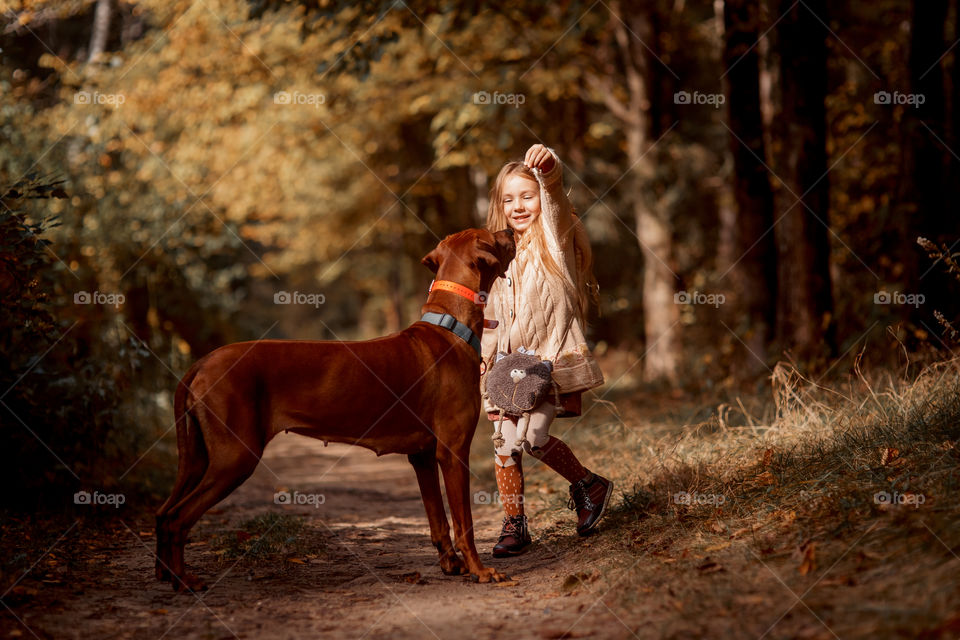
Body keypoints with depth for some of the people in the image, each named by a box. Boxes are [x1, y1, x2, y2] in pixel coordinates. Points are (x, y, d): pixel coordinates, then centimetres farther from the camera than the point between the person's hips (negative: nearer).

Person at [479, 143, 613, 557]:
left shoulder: (555, 236, 1)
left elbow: (552, 193, -21)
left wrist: (546, 166, -41)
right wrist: (486, 362, 12)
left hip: (553, 357, -6)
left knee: (534, 435, -18)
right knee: (505, 440, -2)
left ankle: (588, 485, 7)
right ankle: (514, 526, 9)